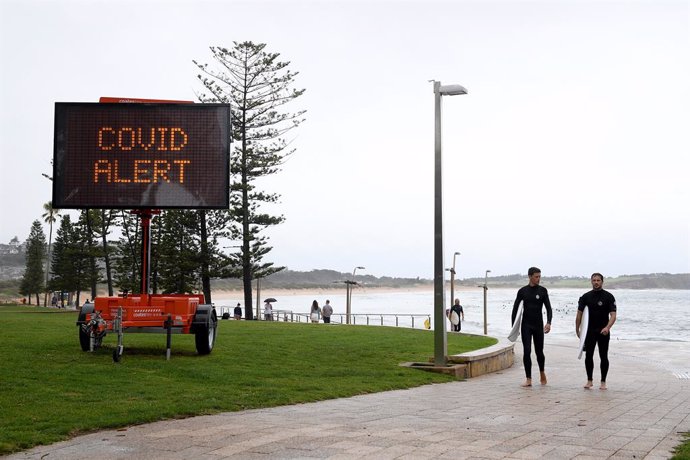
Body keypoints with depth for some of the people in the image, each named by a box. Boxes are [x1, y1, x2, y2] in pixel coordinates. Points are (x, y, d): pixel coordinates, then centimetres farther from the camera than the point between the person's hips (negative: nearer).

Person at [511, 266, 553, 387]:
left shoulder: (542, 290, 0)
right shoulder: (522, 291, 1)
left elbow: (548, 308, -3)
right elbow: (515, 308, 5)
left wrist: (548, 322, -18)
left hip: (538, 325, 0)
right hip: (526, 325, 0)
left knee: (539, 351, 6)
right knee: (527, 351, -7)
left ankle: (542, 373, 33)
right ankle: (528, 379, -4)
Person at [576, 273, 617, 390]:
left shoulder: (608, 297, -5)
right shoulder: (586, 297, 4)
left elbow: (613, 315, -13)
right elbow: (579, 313, 6)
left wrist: (607, 327, -29)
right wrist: (577, 329, 1)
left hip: (603, 332, -2)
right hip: (590, 331, 2)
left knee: (603, 357, 0)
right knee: (588, 356, 0)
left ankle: (603, 382, 10)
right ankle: (589, 380, 12)